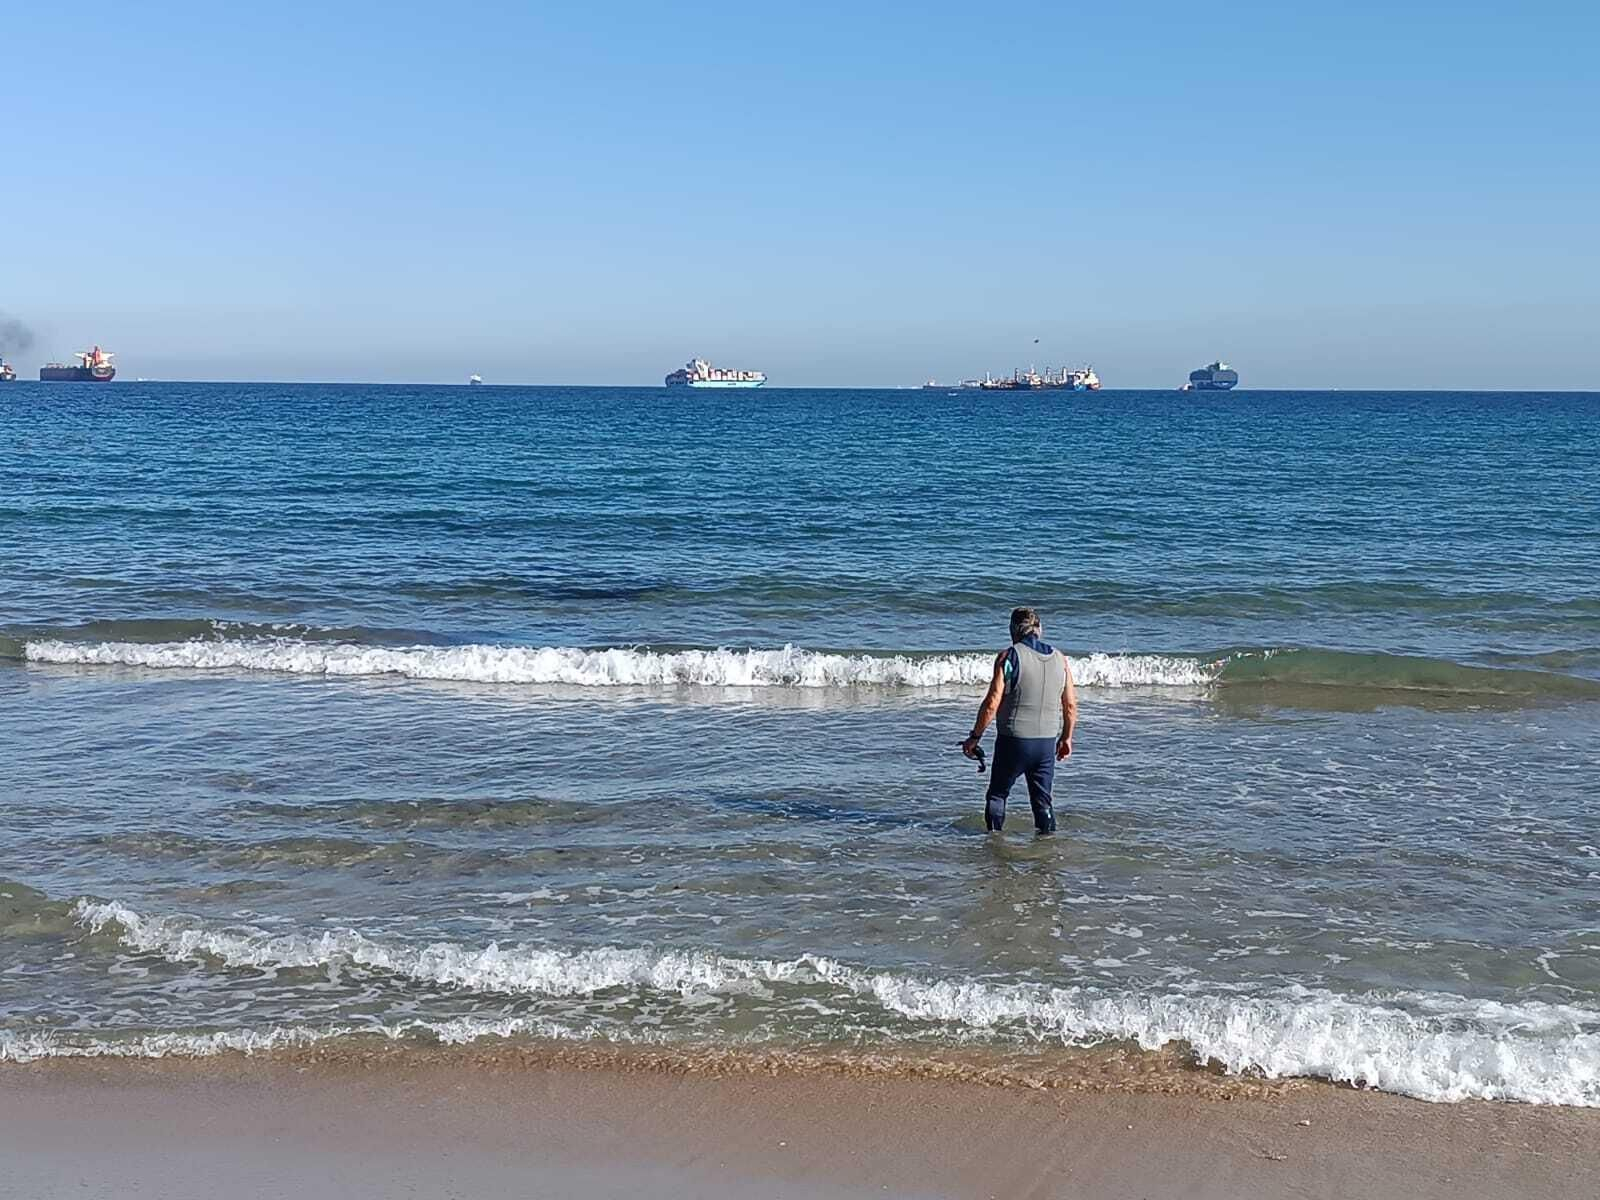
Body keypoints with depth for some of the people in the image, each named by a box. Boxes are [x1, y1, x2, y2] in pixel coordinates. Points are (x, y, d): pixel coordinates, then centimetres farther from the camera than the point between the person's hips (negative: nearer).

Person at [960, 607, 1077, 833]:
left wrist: (974, 737, -5)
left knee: (997, 795, 11)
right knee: (1044, 801, 13)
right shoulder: (1059, 659, 6)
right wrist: (1066, 738, 22)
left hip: (1014, 739, -4)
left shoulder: (1009, 656, -9)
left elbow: (992, 703, -13)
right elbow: (1071, 706, 9)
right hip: (1047, 742, 4)